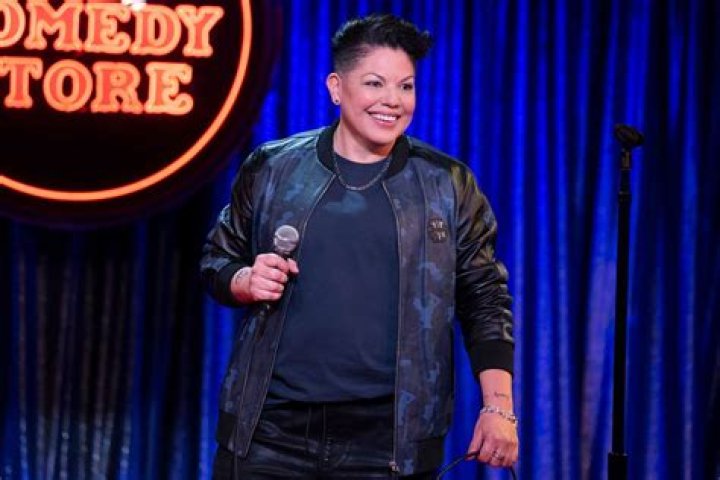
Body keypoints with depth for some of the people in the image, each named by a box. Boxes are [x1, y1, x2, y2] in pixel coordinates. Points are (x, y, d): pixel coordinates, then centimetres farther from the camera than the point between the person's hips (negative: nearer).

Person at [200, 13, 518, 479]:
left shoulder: (448, 184, 4)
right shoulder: (272, 169, 5)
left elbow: (485, 303, 5)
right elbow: (217, 261, 14)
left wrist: (499, 407, -4)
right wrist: (245, 281, -8)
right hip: (268, 432, 1)